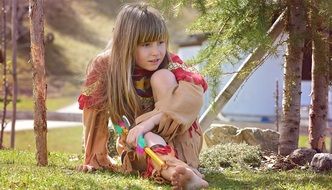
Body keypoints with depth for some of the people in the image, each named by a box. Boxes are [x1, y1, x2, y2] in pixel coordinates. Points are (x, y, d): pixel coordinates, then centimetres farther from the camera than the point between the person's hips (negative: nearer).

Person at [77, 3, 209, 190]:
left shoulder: (169, 63, -16)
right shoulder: (104, 67, -14)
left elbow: (195, 91, -35)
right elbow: (94, 112, -6)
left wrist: (149, 122, -44)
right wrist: (95, 159, -3)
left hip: (180, 140, 0)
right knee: (147, 138, -35)